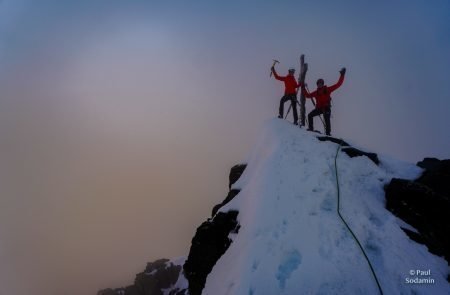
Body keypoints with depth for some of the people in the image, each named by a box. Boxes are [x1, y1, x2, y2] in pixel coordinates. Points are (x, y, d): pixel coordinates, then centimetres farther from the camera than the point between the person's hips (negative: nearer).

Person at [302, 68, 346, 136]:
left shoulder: (327, 90, -3)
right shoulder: (316, 92, 8)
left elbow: (338, 84, -3)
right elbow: (308, 95, 15)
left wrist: (342, 75, -6)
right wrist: (303, 89, 10)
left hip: (326, 108, -4)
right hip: (319, 108, 4)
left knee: (327, 120, -17)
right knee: (310, 115, -4)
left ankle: (328, 133, -15)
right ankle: (311, 128, 6)